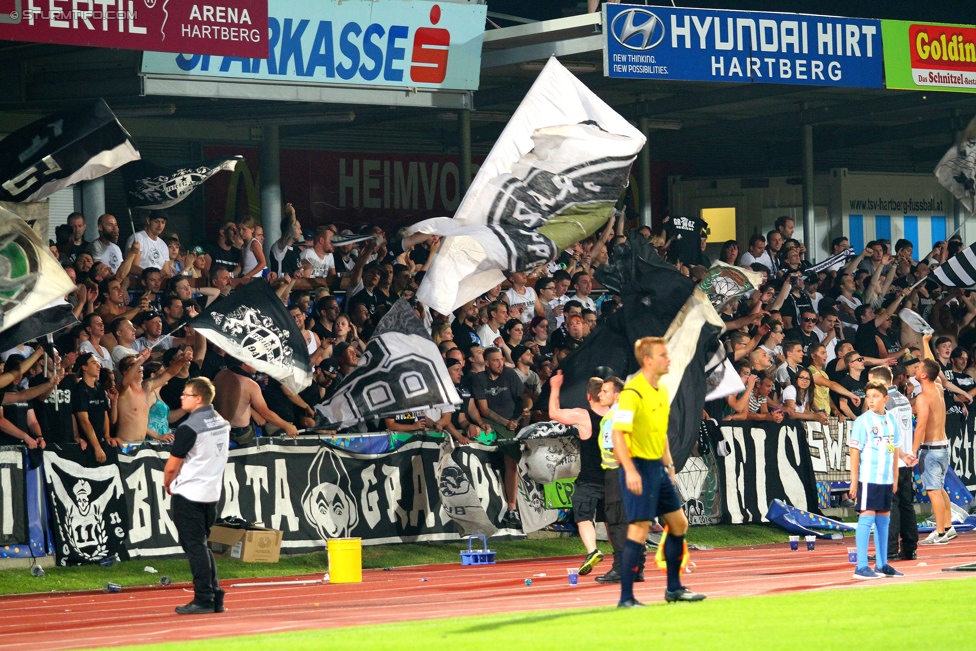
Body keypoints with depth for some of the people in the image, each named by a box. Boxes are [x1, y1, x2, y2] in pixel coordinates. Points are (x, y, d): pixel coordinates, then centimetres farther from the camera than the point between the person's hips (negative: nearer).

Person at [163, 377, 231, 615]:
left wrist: (168, 485, 7)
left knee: (194, 546, -3)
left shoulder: (189, 428, -16)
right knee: (202, 546, 16)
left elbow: (172, 465, -12)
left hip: (188, 495, -8)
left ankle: (203, 599, -3)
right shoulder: (222, 424, 8)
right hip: (212, 494, 8)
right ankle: (215, 597, 14)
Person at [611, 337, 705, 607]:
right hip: (639, 467, -9)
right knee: (639, 530, -10)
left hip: (657, 467, 9)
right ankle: (626, 598, -4)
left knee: (678, 523, 14)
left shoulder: (662, 391, 12)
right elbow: (618, 433, -22)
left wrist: (668, 463, 20)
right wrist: (630, 471, -29)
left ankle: (674, 588, 26)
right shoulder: (632, 392, -16)